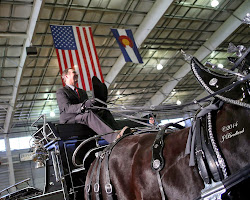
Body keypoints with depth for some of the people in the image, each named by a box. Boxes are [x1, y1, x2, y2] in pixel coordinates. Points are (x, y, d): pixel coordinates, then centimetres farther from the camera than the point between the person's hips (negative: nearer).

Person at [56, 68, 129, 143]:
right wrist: (83, 105, -32)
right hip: (69, 120, -7)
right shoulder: (60, 92, 5)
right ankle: (115, 137, -57)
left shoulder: (82, 92, 29)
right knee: (89, 114, -37)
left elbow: (88, 106, 21)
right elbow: (67, 108, -13)